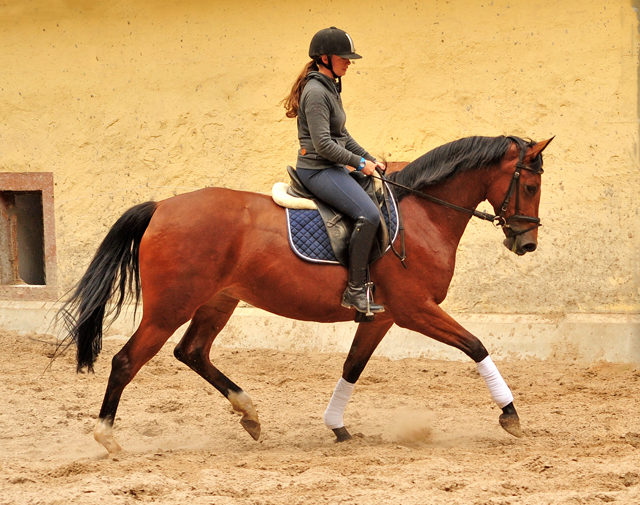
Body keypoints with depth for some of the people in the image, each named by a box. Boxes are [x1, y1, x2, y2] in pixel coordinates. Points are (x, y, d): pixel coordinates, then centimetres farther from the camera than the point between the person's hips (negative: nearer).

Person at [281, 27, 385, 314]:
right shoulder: (316, 92, -16)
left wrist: (370, 160, 15)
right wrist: (359, 163, -14)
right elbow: (323, 144, -22)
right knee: (368, 214, -25)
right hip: (318, 169, -11)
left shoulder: (329, 88, 15)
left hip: (332, 169, 11)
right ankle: (355, 290, -23)